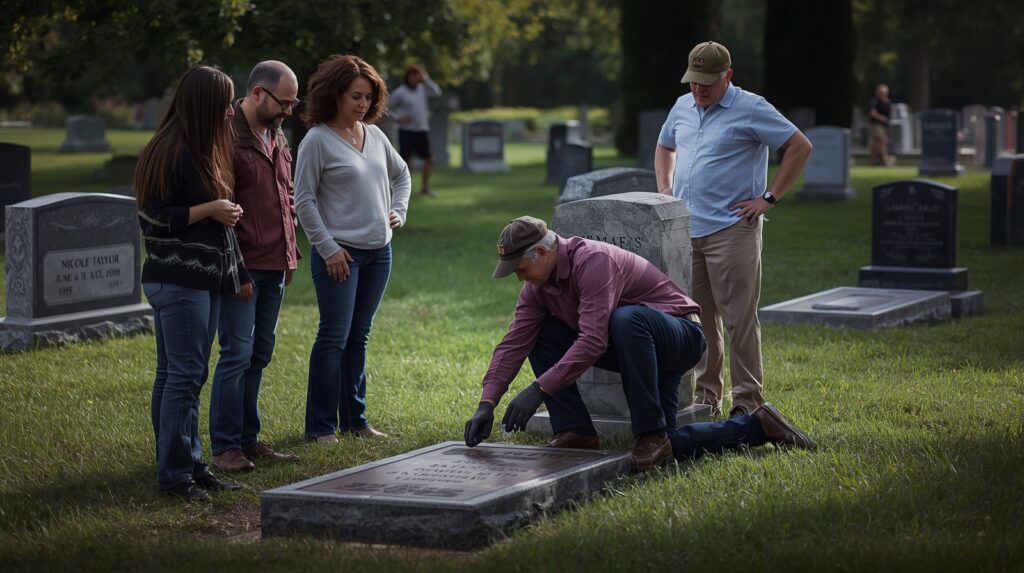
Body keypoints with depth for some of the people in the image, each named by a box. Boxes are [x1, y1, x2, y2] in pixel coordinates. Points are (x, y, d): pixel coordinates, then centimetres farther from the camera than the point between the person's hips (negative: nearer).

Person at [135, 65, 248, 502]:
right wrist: (209, 210, -16)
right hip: (178, 281, -9)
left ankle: (189, 465, 15)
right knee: (184, 375, -7)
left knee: (178, 374, 12)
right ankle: (174, 474, -3)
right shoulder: (170, 152, -14)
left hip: (205, 279, 9)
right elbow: (153, 218, -16)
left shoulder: (203, 150, 16)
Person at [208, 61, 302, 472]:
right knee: (237, 353, -6)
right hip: (242, 268, -8)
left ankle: (248, 439, 19)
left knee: (259, 356, 12)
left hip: (274, 267, 8)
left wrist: (291, 252, 17)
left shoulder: (276, 137, 15)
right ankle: (225, 446, 1)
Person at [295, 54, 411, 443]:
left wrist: (398, 211, 12)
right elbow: (304, 201, -10)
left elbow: (401, 174, 27)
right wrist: (328, 248, -13)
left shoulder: (374, 135, 10)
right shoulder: (318, 140, -9)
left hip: (379, 251, 6)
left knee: (359, 337, 12)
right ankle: (321, 426, 0)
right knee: (335, 337, -6)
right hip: (340, 253, -6)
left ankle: (355, 419, 19)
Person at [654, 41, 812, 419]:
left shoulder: (751, 109, -6)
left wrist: (769, 198, -9)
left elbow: (800, 147, -7)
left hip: (731, 229, -6)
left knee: (739, 319, -4)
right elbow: (664, 148, 32)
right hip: (685, 230, 6)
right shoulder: (682, 107, 14)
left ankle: (747, 400, 1)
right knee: (697, 317, 10)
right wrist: (665, 190, 17)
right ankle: (706, 395, 18)